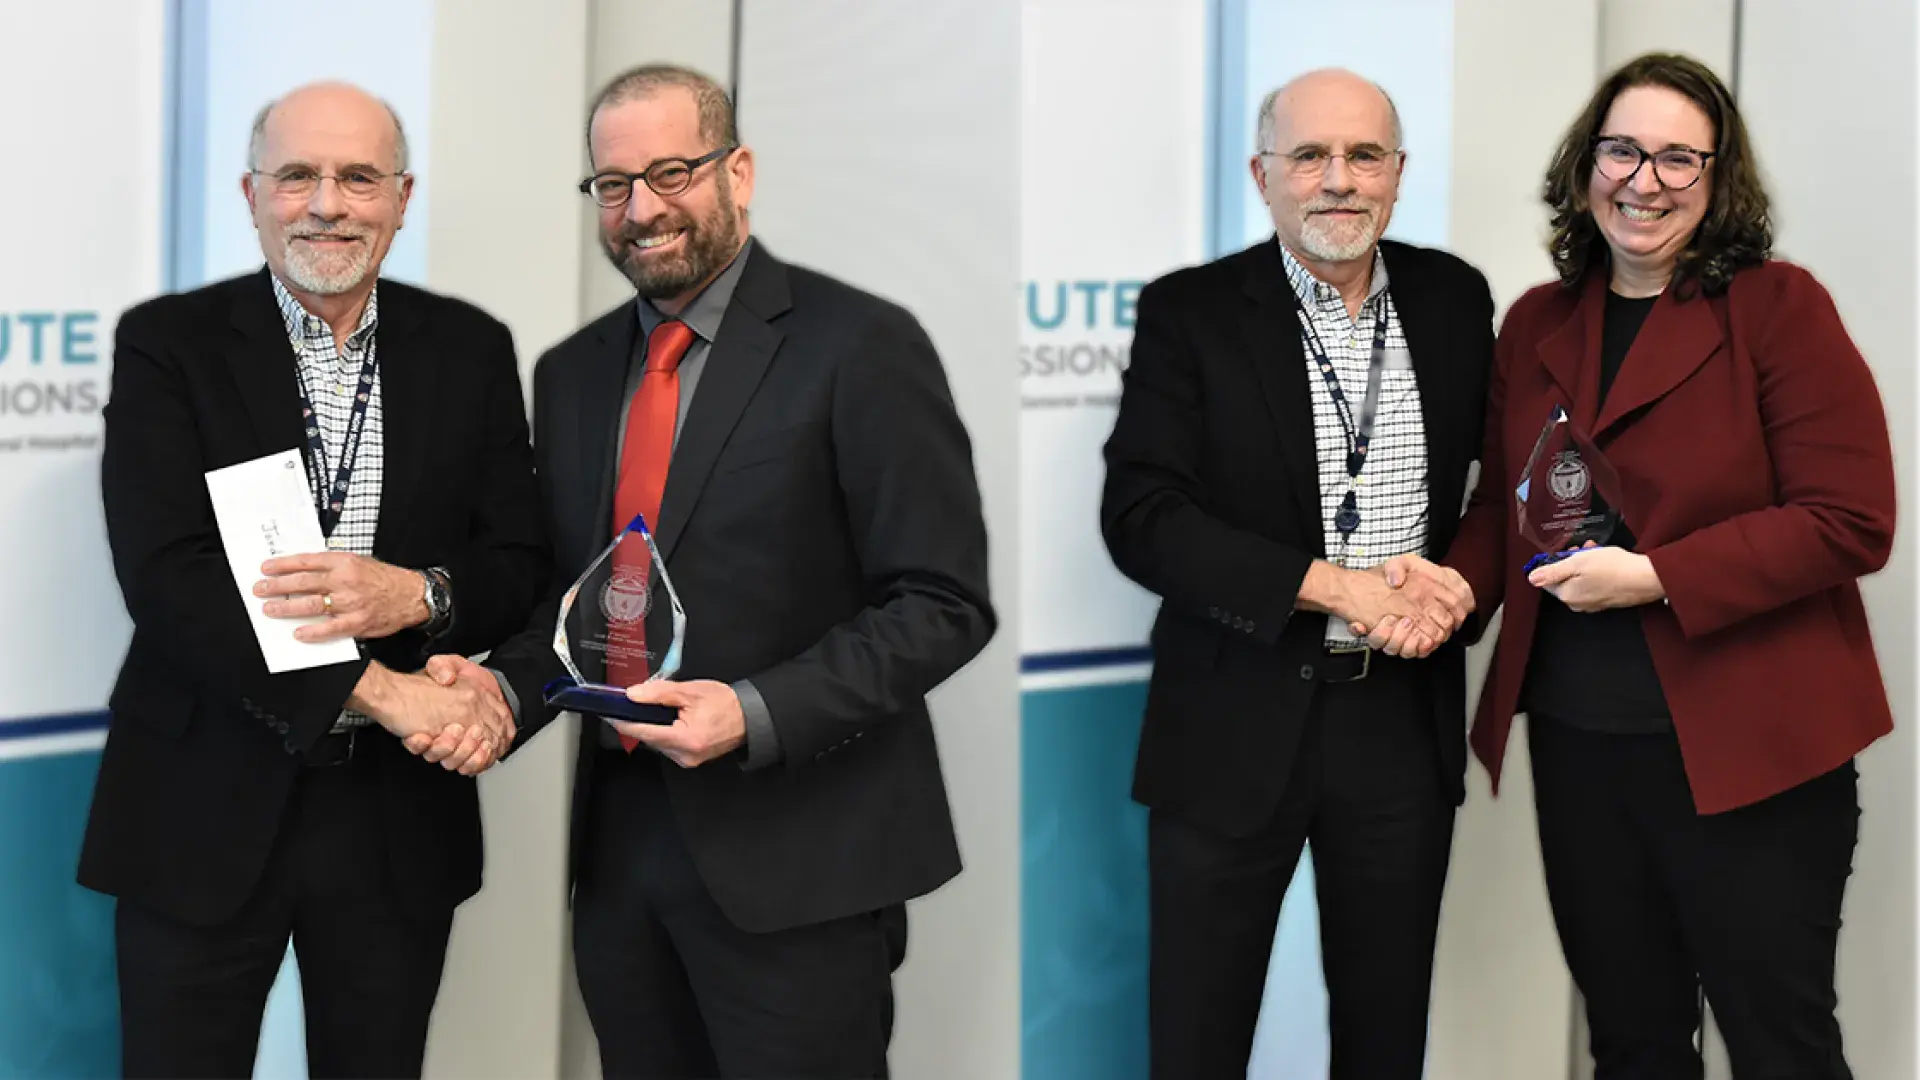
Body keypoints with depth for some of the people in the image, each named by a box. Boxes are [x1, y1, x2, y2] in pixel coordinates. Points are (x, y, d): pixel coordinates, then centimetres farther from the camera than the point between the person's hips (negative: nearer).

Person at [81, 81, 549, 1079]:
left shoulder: (470, 351, 6)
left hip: (399, 817, 2)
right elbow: (164, 574, -14)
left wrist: (417, 594, -18)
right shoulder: (169, 343, -3)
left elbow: (523, 566, 6)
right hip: (205, 809, -2)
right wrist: (374, 691, -22)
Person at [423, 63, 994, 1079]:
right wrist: (503, 689, -3)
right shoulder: (573, 373, 12)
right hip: (621, 841, 6)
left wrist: (755, 715, -21)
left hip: (797, 856, -5)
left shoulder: (860, 347, -8)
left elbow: (941, 604, -12)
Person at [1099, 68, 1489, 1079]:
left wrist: (1454, 579, -7)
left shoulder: (1454, 300, 5)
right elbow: (1140, 519, -13)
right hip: (1237, 723, -3)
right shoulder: (1187, 312, -6)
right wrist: (1336, 585, -18)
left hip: (1406, 719, 3)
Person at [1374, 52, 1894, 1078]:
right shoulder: (1536, 324, 9)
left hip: (1747, 752, -5)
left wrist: (1654, 579, -19)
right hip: (1579, 749, 5)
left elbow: (1851, 521, -13)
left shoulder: (1779, 309, -7)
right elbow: (1503, 506, 17)